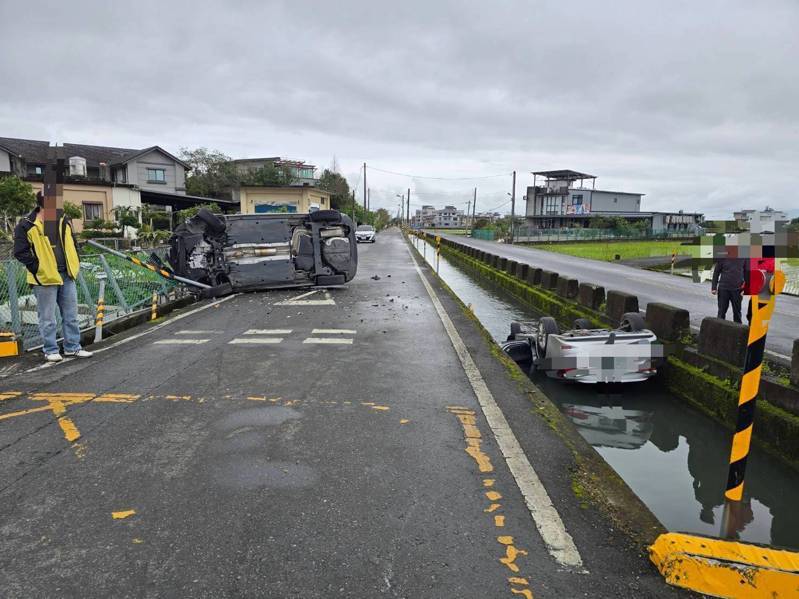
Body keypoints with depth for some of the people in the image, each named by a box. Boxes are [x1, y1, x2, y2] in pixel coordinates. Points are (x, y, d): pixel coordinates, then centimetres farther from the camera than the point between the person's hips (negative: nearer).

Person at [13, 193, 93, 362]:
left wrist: (74, 265, 11)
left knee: (71, 315, 10)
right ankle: (51, 351, 15)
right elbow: (21, 252, -9)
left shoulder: (64, 221, 9)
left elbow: (73, 244, 20)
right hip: (45, 278, -5)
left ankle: (72, 347, 20)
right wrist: (38, 269, -12)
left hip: (66, 276, 5)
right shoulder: (26, 226, -8)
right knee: (48, 318, 4)